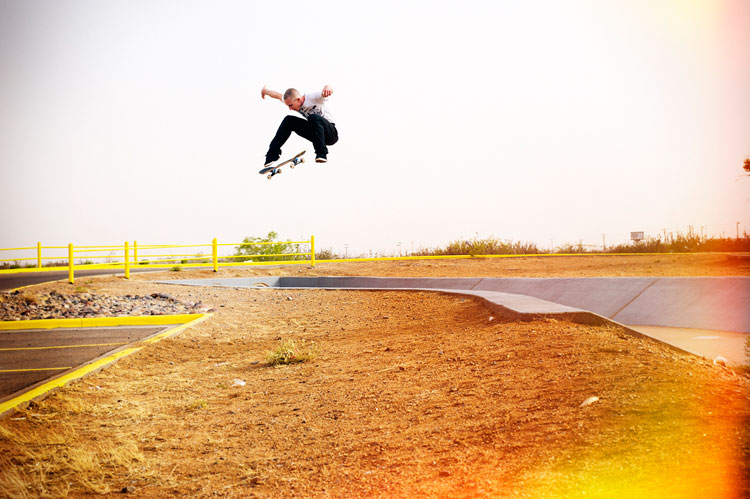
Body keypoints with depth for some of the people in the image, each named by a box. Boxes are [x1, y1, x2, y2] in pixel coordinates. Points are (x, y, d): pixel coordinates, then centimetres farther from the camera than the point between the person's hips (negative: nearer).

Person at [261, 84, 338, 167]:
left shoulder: (313, 98, -22)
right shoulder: (291, 99, -1)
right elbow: (279, 96, 17)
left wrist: (327, 88, -63)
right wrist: (265, 91, 32)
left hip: (331, 134, -7)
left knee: (313, 118, -35)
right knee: (288, 120, -5)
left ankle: (322, 154, -36)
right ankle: (273, 153, -1)